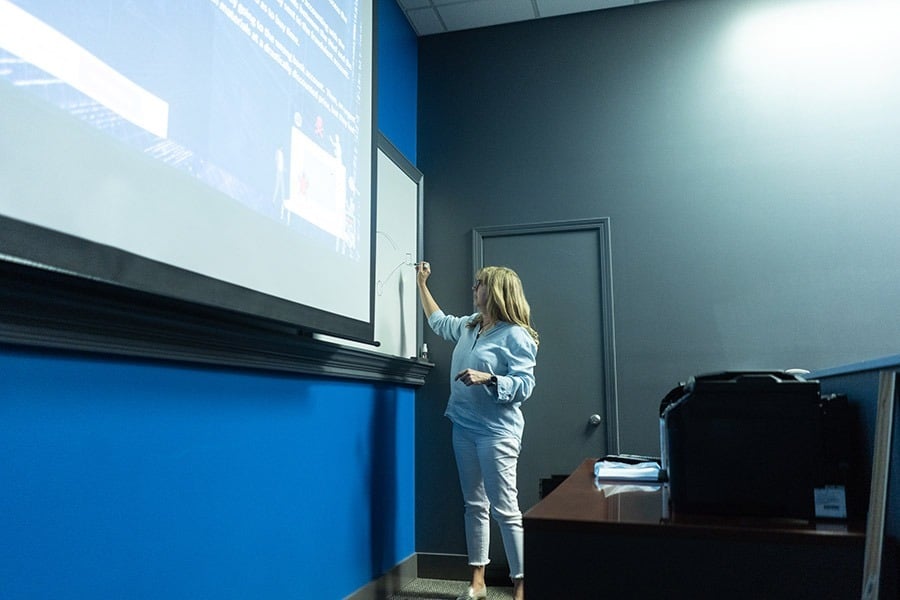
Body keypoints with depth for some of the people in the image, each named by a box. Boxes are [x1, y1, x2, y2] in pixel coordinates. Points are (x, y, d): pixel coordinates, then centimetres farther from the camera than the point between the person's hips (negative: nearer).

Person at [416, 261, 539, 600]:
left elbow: (524, 385, -17)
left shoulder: (515, 335, -13)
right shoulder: (469, 325, 10)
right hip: (464, 428, 8)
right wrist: (422, 284, 33)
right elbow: (439, 323, 30)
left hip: (497, 432, -8)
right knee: (474, 505, 13)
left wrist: (487, 378, -30)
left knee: (505, 509, -4)